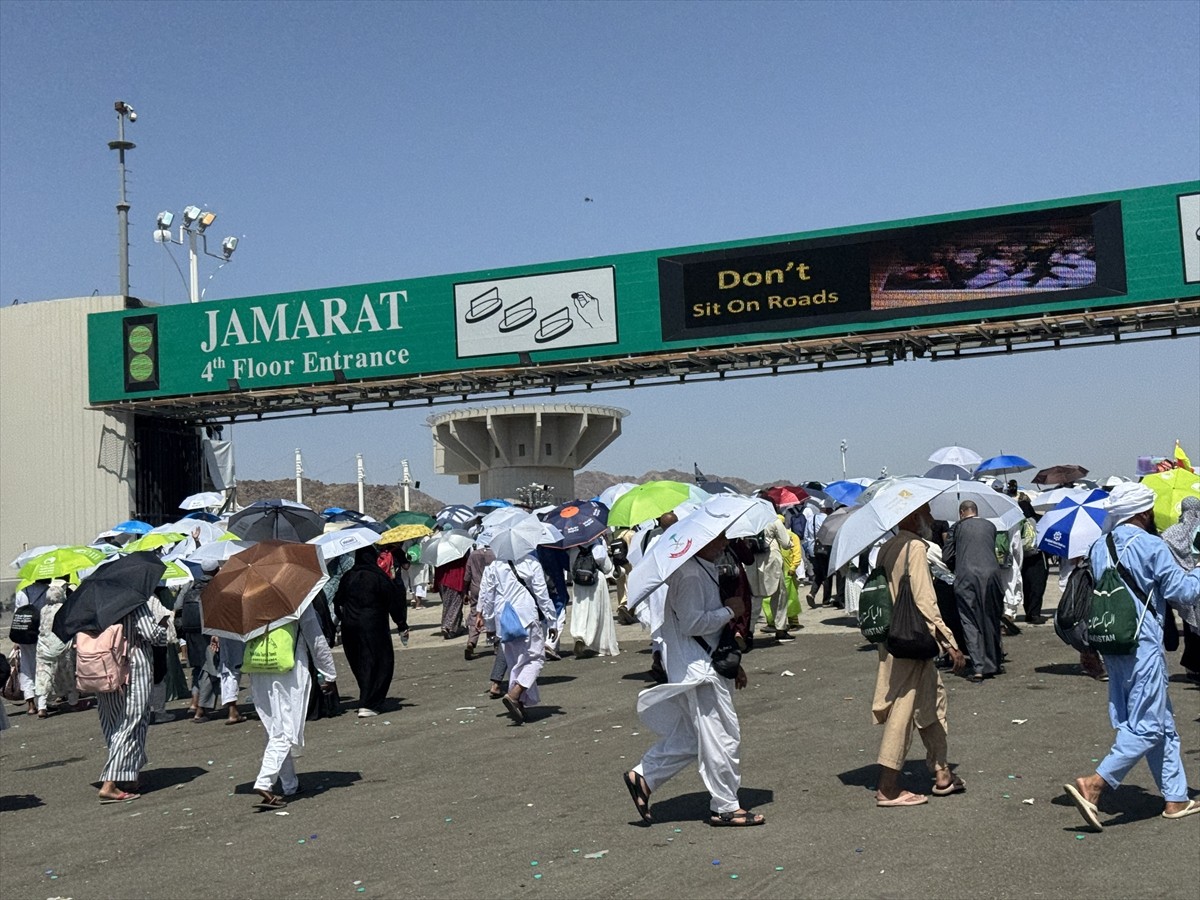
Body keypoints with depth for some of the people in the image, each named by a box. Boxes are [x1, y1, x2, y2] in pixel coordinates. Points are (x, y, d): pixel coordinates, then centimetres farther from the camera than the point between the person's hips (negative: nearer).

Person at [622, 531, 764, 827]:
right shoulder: (689, 574, -17)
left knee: (692, 735, 14)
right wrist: (729, 610, -14)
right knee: (723, 736, -3)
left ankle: (643, 777, 18)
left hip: (708, 666, 10)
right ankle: (725, 807, 8)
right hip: (699, 669, -10)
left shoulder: (706, 569, 16)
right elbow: (691, 623, -23)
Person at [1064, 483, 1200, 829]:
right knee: (1147, 727, -3)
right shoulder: (1151, 546, -12)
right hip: (1143, 646, -8)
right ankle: (1092, 784, -14)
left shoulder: (1099, 548, 9)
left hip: (1111, 645, 8)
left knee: (1163, 723, 17)